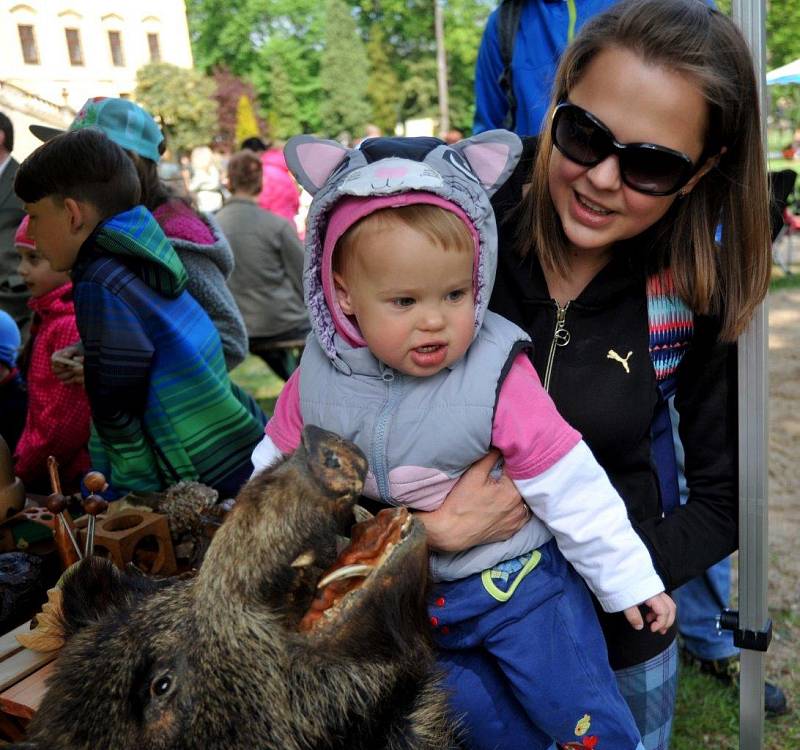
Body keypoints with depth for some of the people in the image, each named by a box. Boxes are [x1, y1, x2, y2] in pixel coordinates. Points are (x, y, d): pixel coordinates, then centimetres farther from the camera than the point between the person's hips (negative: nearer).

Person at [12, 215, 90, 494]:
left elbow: (66, 422, -22)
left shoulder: (72, 325, -22)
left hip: (69, 482, -9)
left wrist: (20, 474, -11)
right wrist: (22, 457, 10)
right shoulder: (54, 316, 9)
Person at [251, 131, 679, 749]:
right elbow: (276, 467, 3)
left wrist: (630, 581, -6)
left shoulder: (497, 380, -24)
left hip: (514, 579, -3)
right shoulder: (318, 380, -14)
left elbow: (573, 492, -16)